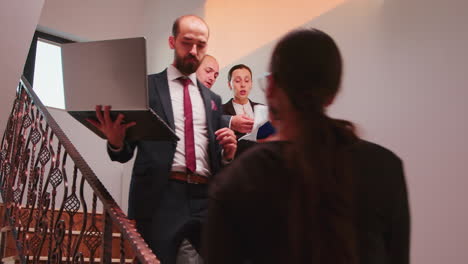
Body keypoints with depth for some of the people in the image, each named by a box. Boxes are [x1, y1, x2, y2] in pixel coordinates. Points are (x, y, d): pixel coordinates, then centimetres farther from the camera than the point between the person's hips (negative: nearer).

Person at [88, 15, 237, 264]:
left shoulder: (213, 99, 19)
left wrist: (228, 153, -2)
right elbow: (125, 153, 6)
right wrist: (116, 141, -16)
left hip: (206, 200, 3)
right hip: (160, 199, -3)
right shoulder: (145, 86, 8)